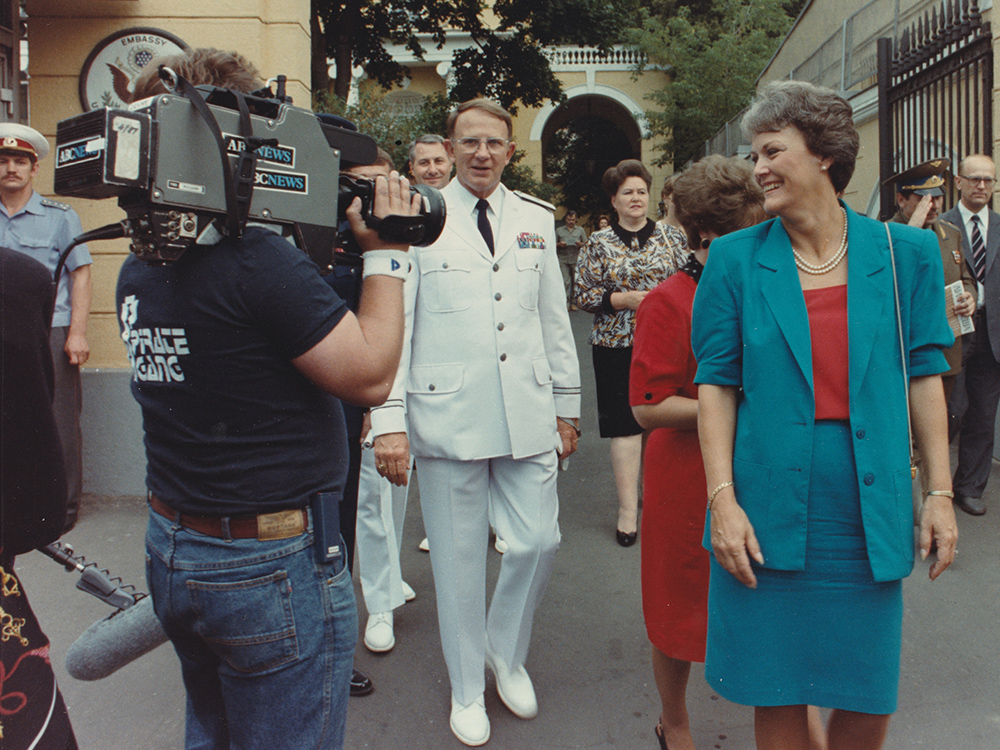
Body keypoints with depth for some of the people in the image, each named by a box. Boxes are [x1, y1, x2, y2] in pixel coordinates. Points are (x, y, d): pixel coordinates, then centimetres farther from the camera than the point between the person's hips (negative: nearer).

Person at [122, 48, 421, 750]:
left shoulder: (138, 268, 4)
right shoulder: (259, 258, -24)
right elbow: (370, 374, -21)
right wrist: (385, 254, -9)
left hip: (171, 552, 9)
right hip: (272, 563, -9)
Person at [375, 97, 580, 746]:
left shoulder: (536, 220, 11)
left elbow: (555, 320, 14)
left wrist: (568, 407, 13)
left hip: (528, 416, 3)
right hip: (449, 417, -3)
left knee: (539, 542, 5)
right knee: (459, 559, 8)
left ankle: (507, 653, 35)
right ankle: (467, 690, 30)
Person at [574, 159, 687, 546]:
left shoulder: (668, 237, 8)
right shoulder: (598, 243, 2)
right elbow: (584, 294, -1)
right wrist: (626, 299, -12)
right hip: (617, 344, -2)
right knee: (625, 424, -2)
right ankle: (628, 507, 3)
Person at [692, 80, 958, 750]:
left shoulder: (904, 253, 2)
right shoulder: (736, 258, -1)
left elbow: (923, 374, 6)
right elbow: (716, 383, -2)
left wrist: (940, 491, 3)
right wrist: (723, 498, -8)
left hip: (869, 511, 1)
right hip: (769, 510, -1)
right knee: (776, 692, 11)